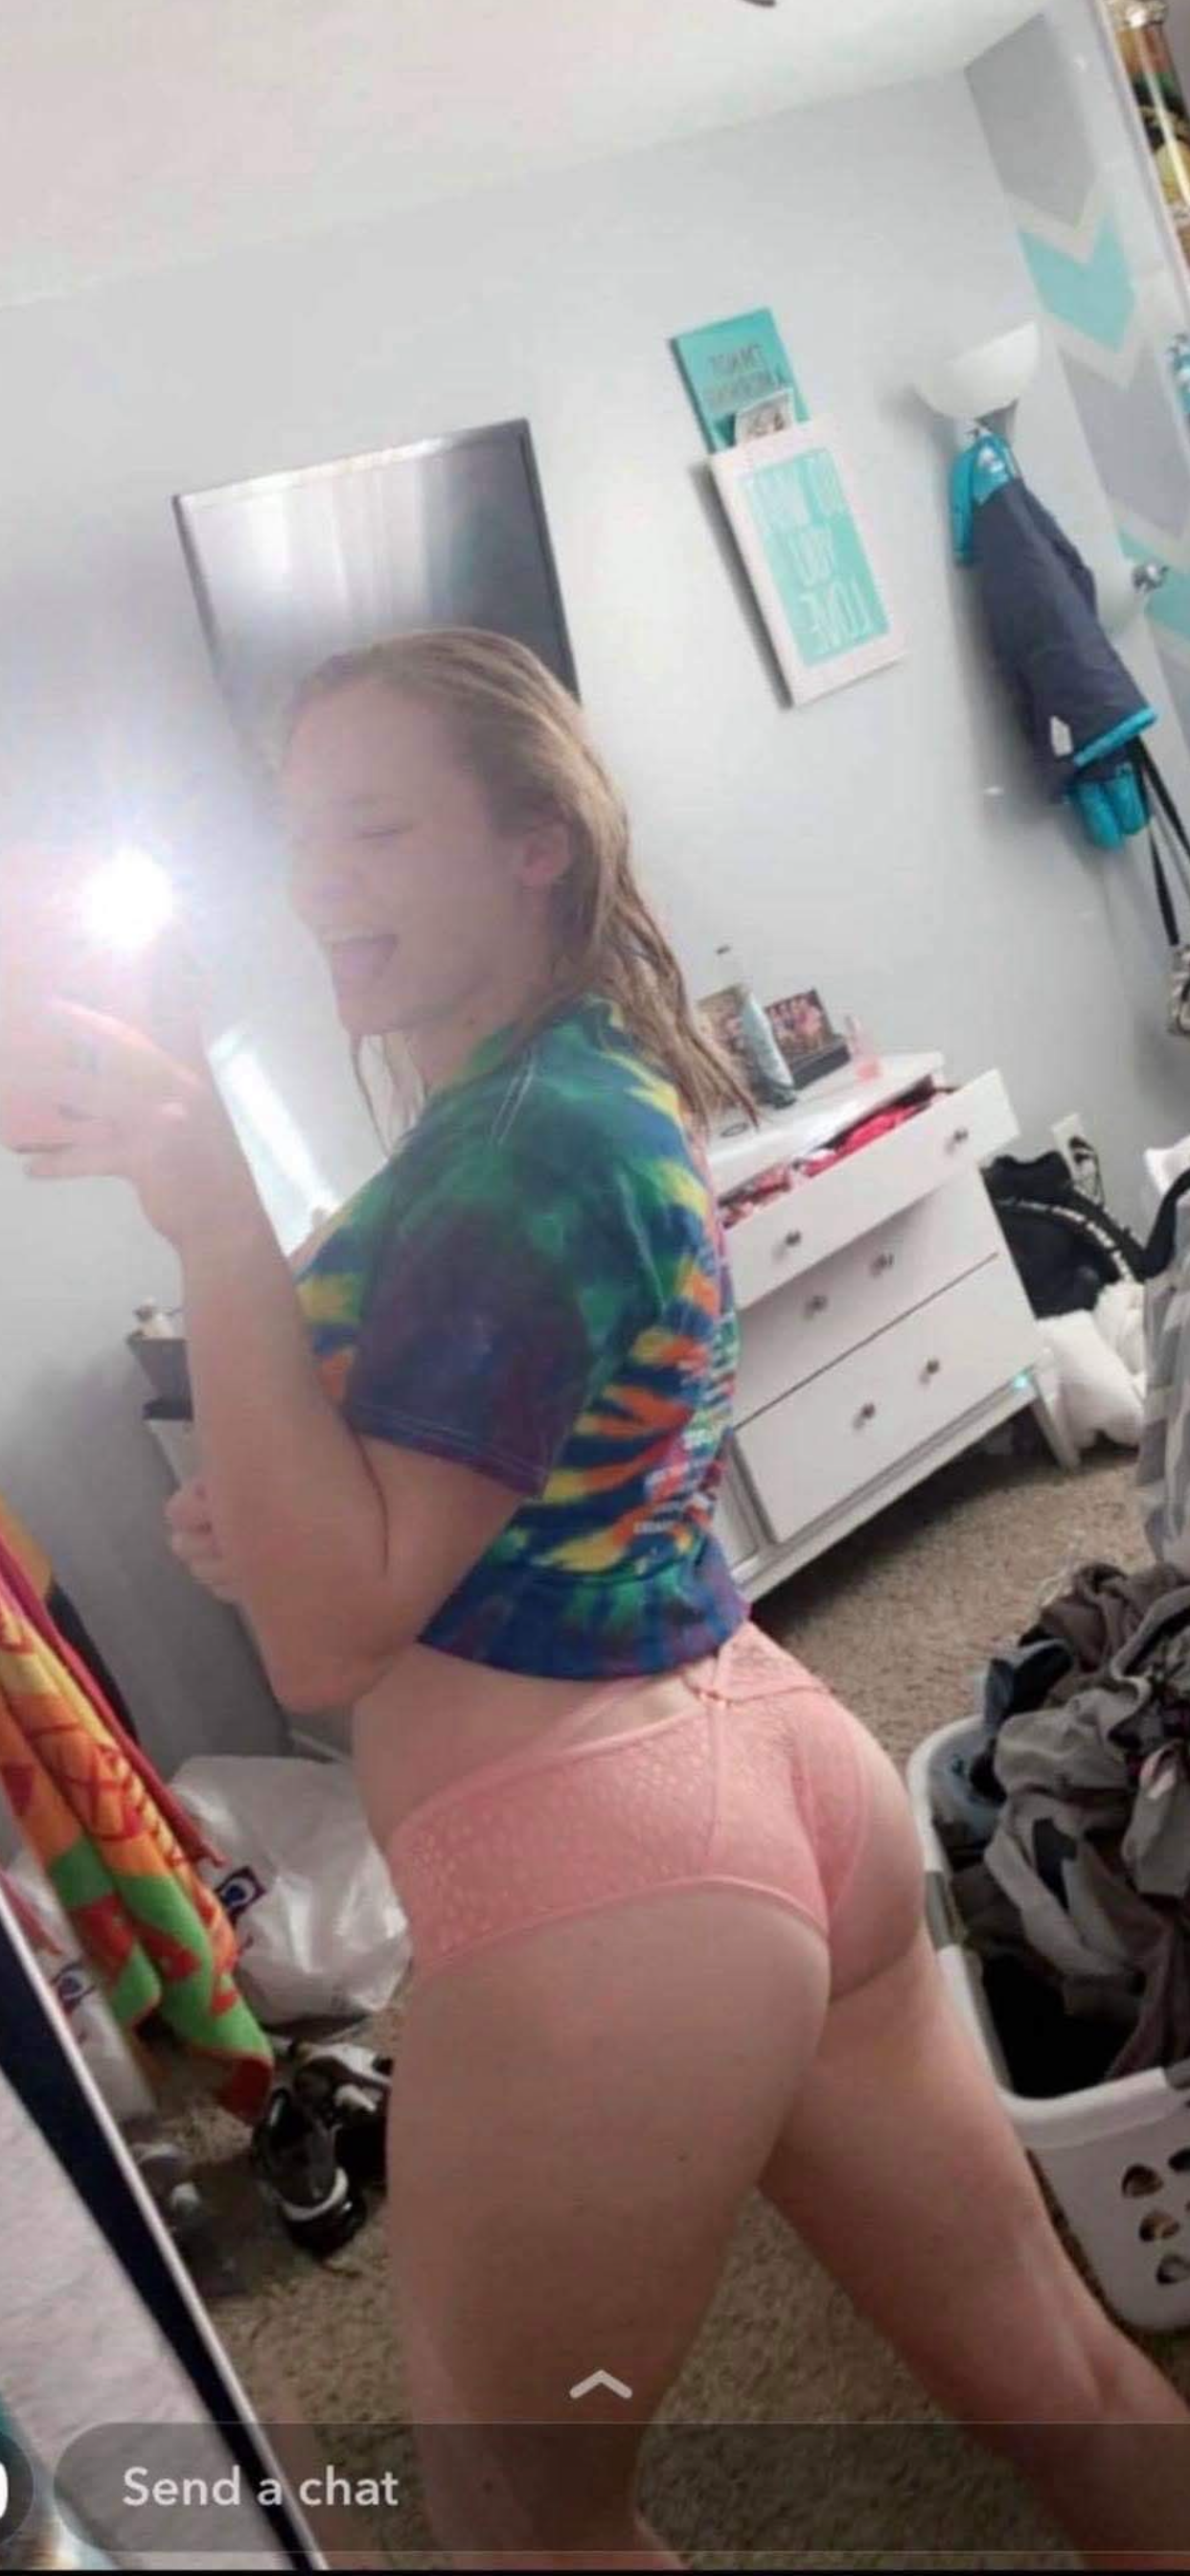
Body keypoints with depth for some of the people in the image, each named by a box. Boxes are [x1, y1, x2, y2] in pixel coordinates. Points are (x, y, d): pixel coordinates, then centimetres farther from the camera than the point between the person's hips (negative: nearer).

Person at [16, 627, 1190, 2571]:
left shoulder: (522, 1143, -19)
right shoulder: (609, 1087, 11)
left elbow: (328, 1636, -21)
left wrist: (211, 1219, -23)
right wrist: (270, 1518, 5)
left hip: (594, 1867, -9)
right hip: (784, 1773, 10)